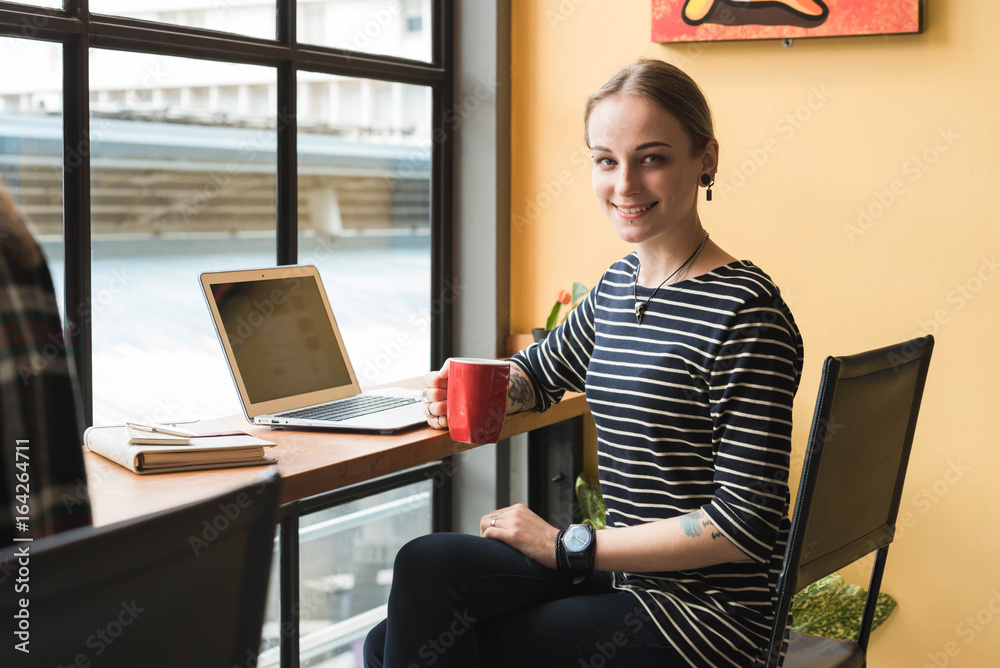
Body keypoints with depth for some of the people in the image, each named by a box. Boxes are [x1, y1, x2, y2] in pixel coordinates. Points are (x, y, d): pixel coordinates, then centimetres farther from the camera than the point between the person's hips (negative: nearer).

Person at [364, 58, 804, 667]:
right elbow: (541, 369, 27)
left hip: (701, 613, -7)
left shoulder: (745, 311, -17)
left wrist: (569, 546, -15)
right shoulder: (620, 285, 8)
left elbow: (745, 526, -19)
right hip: (626, 571, 7)